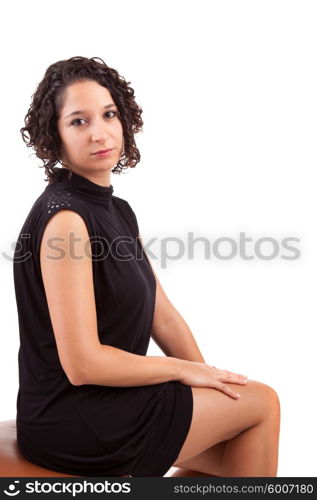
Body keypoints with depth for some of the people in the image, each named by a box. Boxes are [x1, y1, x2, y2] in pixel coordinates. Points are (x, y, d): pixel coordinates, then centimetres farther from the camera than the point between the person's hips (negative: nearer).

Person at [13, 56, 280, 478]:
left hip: (107, 397, 8)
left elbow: (162, 316, 10)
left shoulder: (118, 211, 8)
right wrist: (183, 369, -12)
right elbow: (82, 363, -24)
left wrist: (208, 379, -1)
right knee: (262, 402, 1)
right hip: (72, 424, -8)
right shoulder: (64, 218, -21)